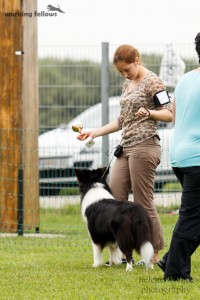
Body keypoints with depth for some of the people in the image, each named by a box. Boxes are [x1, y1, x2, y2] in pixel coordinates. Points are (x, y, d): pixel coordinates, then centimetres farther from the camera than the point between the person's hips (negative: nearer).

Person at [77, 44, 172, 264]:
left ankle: (155, 255, -2)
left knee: (143, 204, -8)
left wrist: (149, 112, -27)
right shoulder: (127, 85, 19)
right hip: (126, 147, 9)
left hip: (144, 146, -9)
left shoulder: (152, 82, -6)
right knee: (114, 199, 2)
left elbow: (169, 114, -9)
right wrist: (95, 133, 19)